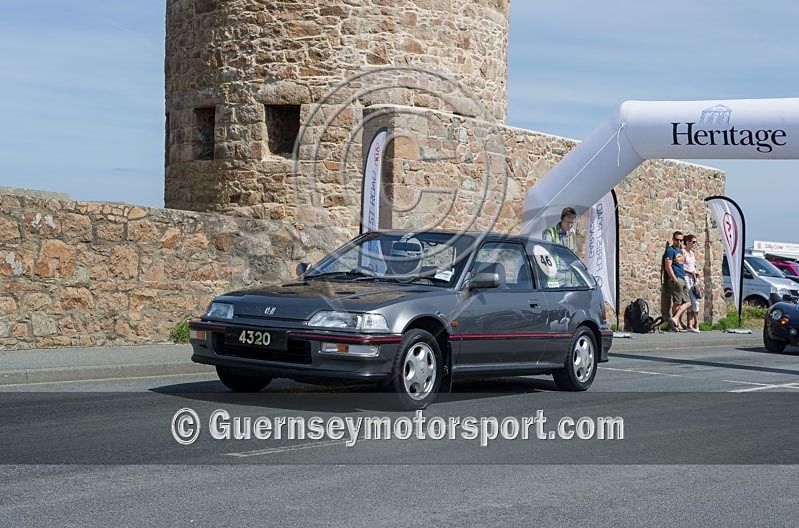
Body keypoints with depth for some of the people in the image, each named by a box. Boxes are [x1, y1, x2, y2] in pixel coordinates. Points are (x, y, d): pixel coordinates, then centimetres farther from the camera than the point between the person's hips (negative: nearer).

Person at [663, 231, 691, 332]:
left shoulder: (681, 251, 21)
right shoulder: (670, 250, -6)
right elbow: (668, 266, -14)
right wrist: (675, 279, -21)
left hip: (682, 279, 9)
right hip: (675, 279, -9)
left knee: (687, 302, 4)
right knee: (677, 303, -11)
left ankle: (675, 319, 1)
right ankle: (677, 324, -12)